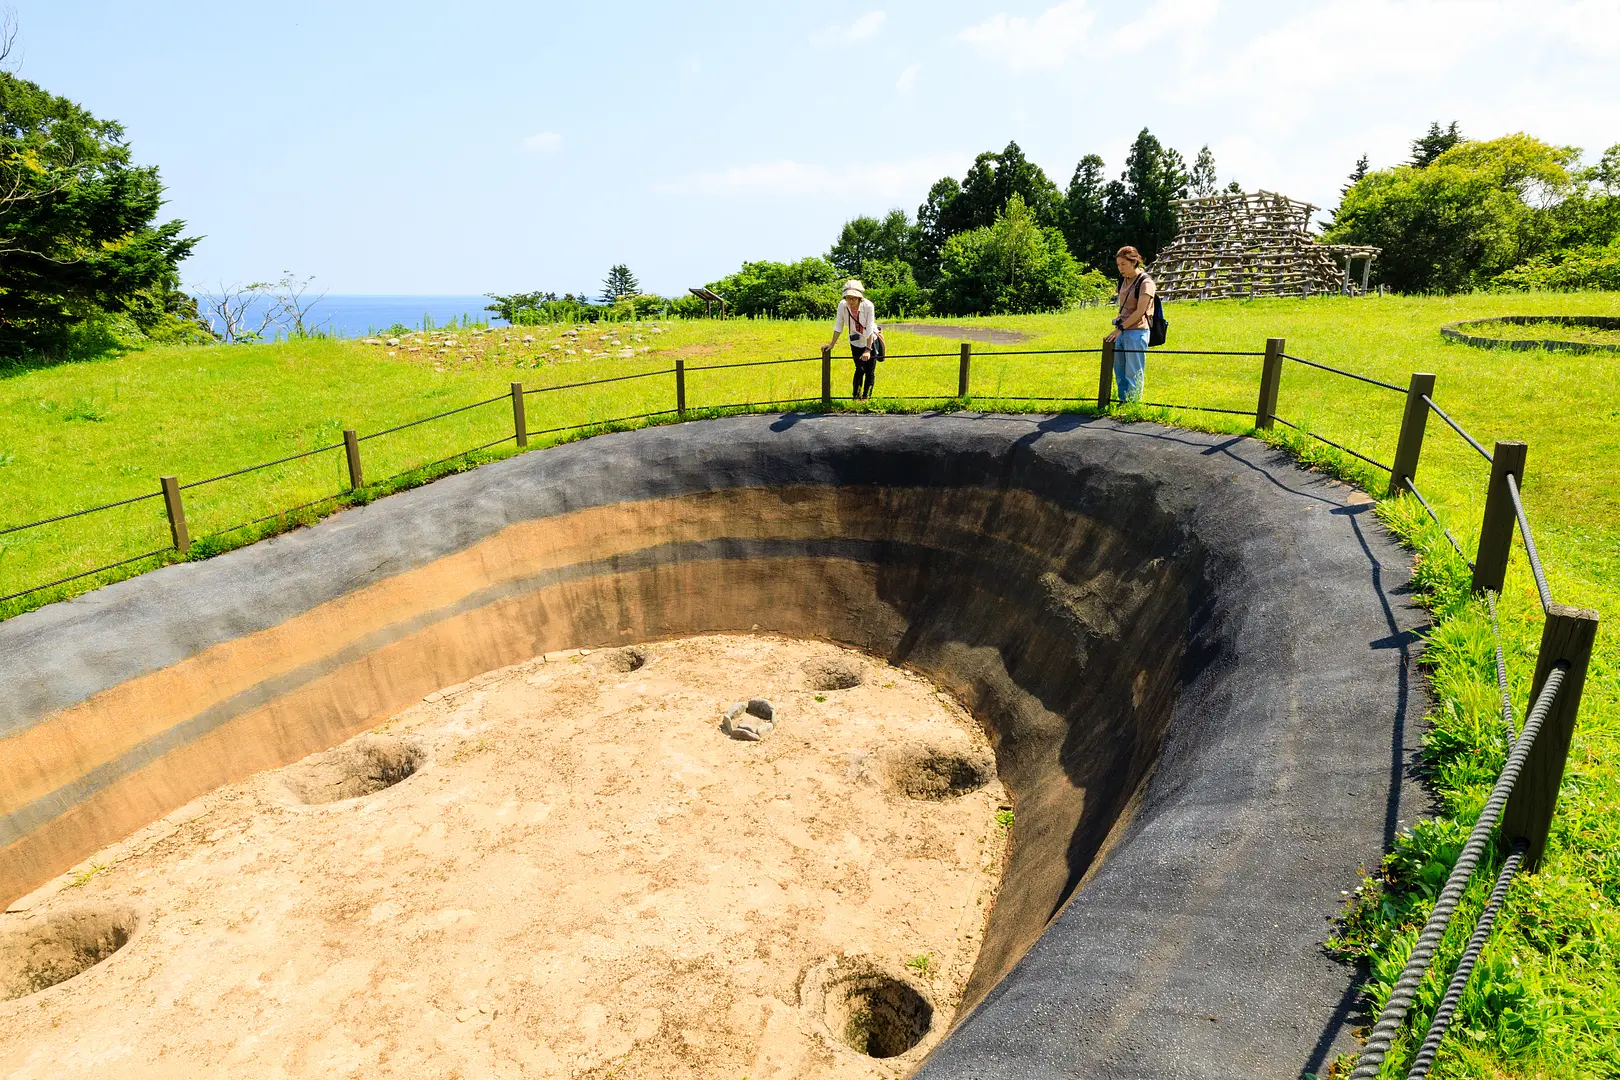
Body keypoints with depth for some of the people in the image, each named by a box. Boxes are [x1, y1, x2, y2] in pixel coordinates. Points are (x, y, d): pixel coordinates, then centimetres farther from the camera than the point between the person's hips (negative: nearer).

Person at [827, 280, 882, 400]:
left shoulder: (868, 306, -27)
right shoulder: (842, 306, -20)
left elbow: (870, 329, -27)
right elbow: (838, 326, -9)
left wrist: (868, 349, -30)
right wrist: (832, 344, -8)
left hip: (871, 341, -1)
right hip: (856, 342, 1)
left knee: (870, 371, 0)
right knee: (860, 369, -3)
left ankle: (866, 397, 13)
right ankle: (856, 396, 13)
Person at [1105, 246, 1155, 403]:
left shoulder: (1145, 282, -10)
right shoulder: (1124, 280, 13)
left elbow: (1140, 311, -16)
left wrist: (1121, 328, -19)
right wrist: (1118, 323, 11)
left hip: (1136, 332, -8)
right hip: (1122, 332, 8)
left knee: (1133, 375, -4)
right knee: (1119, 374, 10)